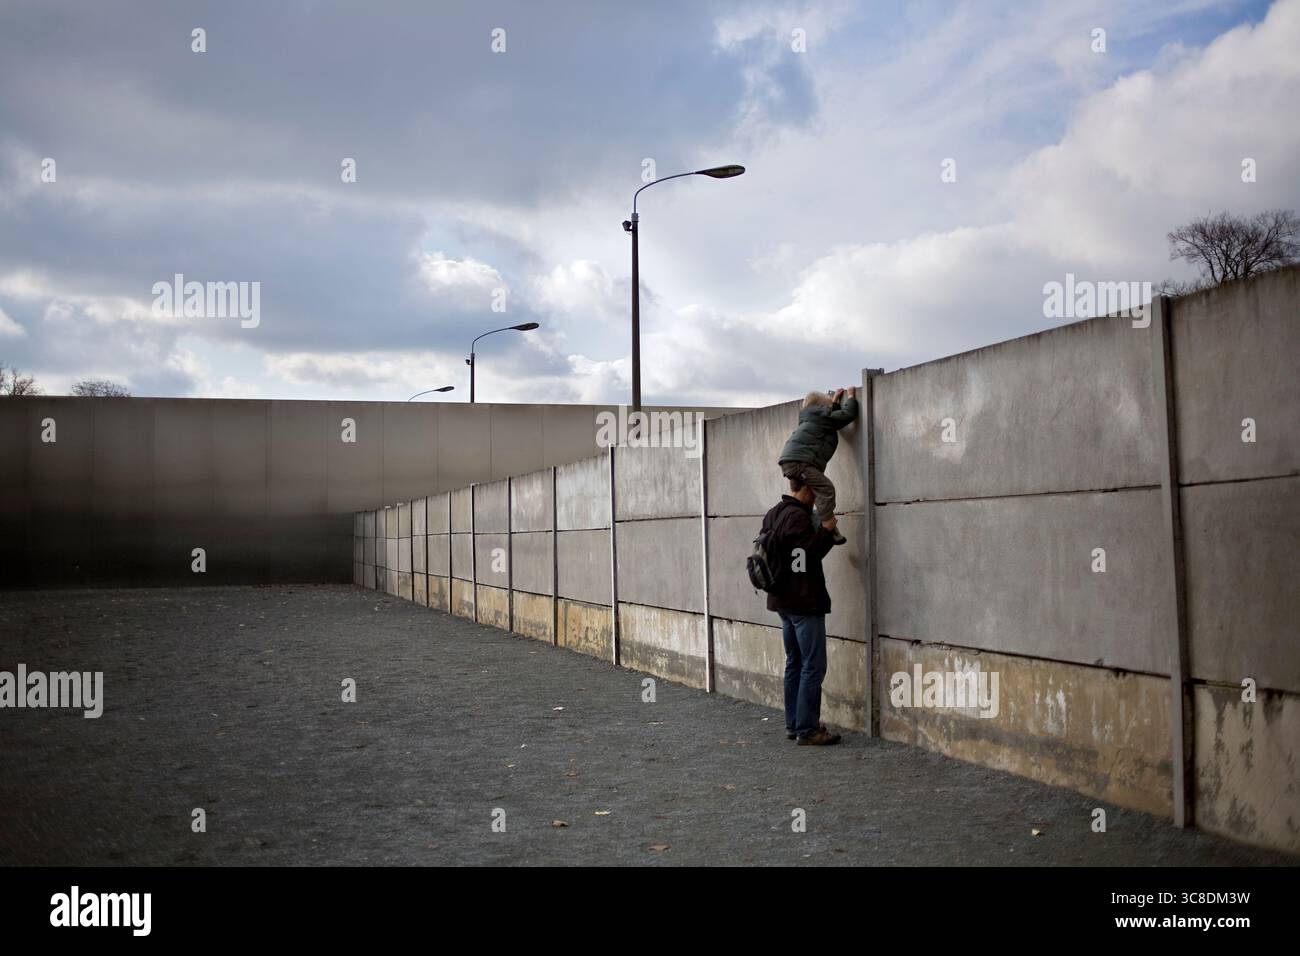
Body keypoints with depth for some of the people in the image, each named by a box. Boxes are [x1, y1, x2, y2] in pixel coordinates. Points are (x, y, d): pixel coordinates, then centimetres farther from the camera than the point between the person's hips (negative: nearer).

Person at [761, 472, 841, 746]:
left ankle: (793, 724, 20)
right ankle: (807, 730, -3)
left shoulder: (772, 514, 12)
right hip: (804, 601, -10)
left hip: (783, 600, 10)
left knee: (794, 663, 15)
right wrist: (826, 531, -13)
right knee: (813, 667, -5)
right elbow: (807, 556, -23)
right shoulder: (799, 516, -18)